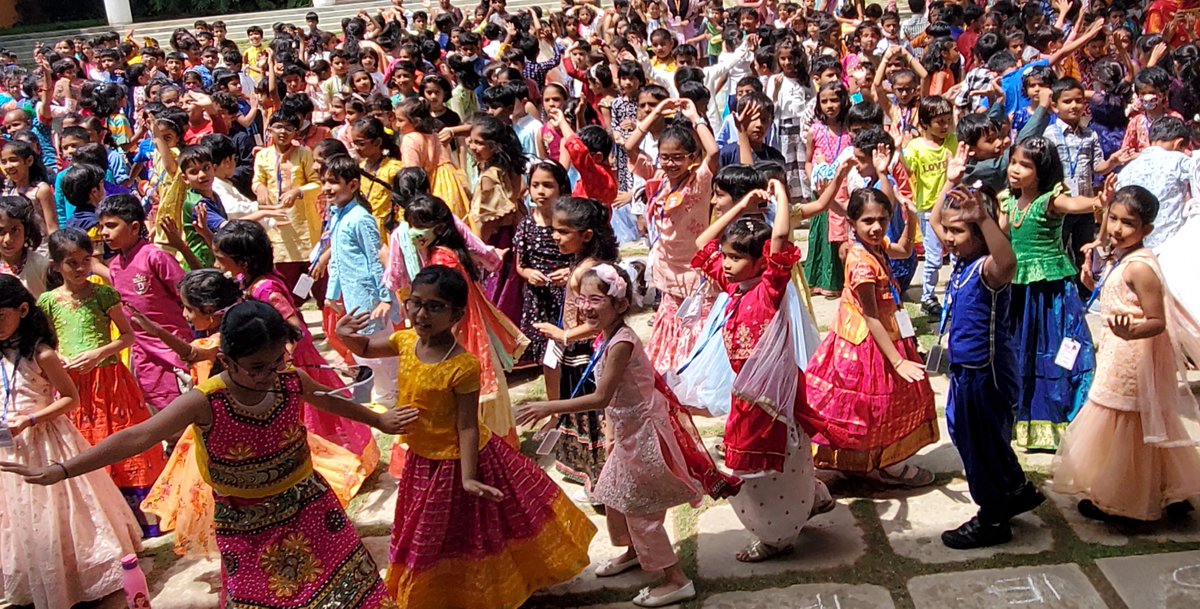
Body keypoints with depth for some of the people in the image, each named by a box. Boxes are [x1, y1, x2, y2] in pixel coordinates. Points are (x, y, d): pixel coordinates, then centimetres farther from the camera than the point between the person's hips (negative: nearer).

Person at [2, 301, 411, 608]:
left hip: (308, 505, 3)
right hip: (245, 524, -3)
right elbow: (137, 438, -29)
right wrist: (60, 471, -36)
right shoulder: (205, 403, -24)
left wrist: (379, 420, 25)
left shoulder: (293, 381, -13)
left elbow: (331, 402, 8)